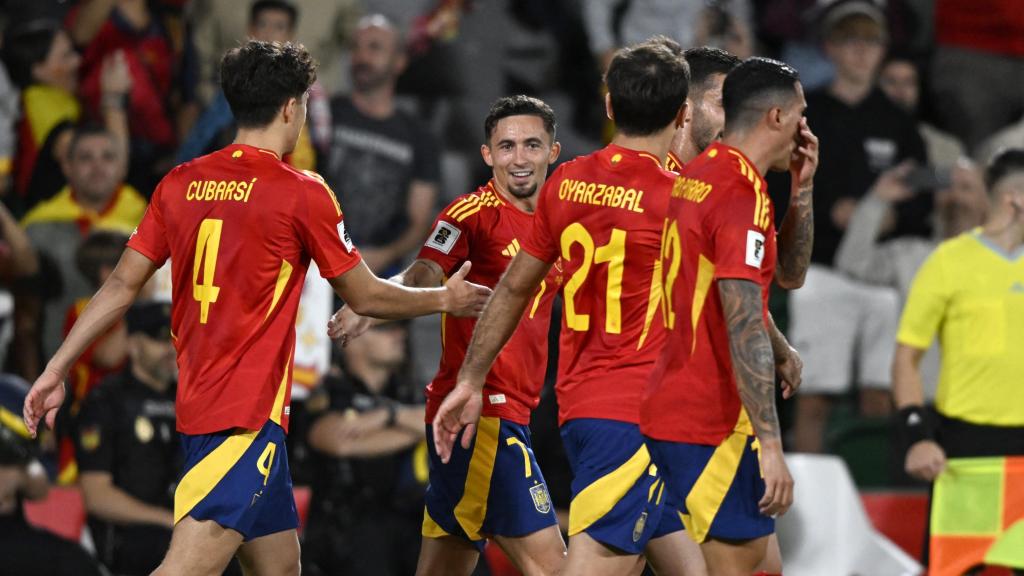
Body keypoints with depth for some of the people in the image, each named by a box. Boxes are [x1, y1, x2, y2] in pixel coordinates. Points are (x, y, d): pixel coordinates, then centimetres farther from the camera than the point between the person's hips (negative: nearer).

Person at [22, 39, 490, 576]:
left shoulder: (179, 184, 9)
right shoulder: (302, 193, -7)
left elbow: (121, 286, 8)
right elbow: (365, 296, 3)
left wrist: (56, 371, 15)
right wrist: (445, 299, 20)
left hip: (197, 403, 8)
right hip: (248, 412, -8)